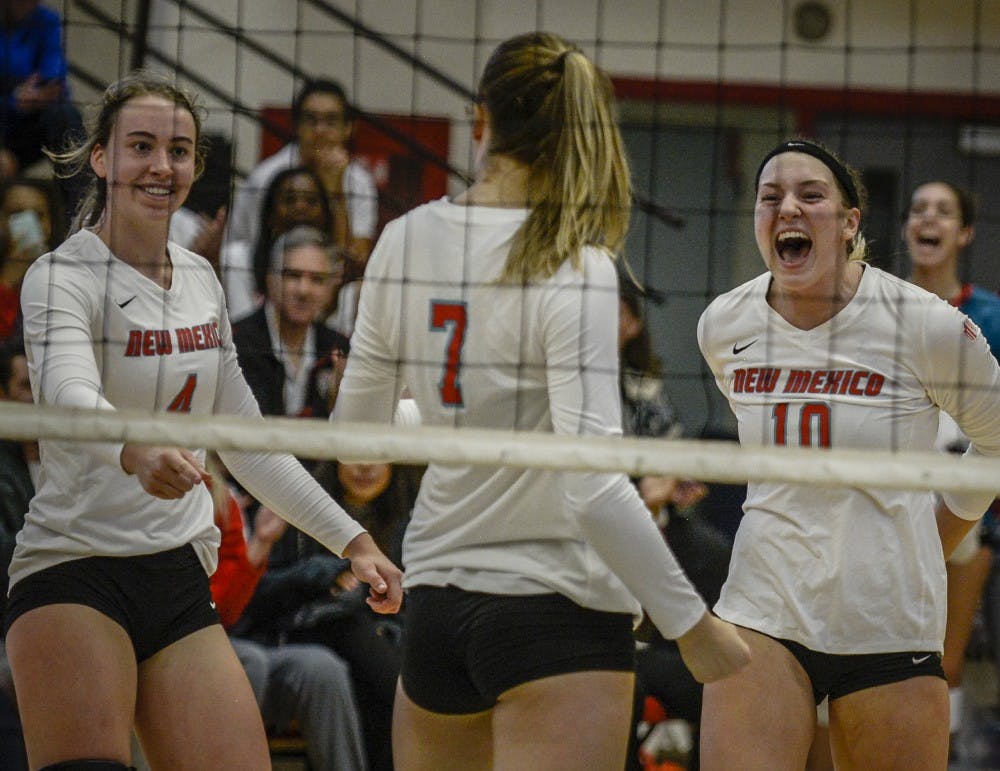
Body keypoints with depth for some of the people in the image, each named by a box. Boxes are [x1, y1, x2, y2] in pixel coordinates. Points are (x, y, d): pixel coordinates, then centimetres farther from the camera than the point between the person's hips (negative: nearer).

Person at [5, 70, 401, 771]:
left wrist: (352, 539, 19)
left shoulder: (201, 280, 14)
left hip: (181, 582, 6)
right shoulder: (63, 277, -7)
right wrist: (135, 452, -50)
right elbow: (69, 394, -29)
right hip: (73, 574, -6)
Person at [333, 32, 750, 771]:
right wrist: (692, 624, -14)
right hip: (559, 612, -6)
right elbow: (594, 488, -21)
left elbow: (356, 429, 11)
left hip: (435, 600, 6)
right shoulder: (576, 271, -15)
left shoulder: (404, 243, 1)